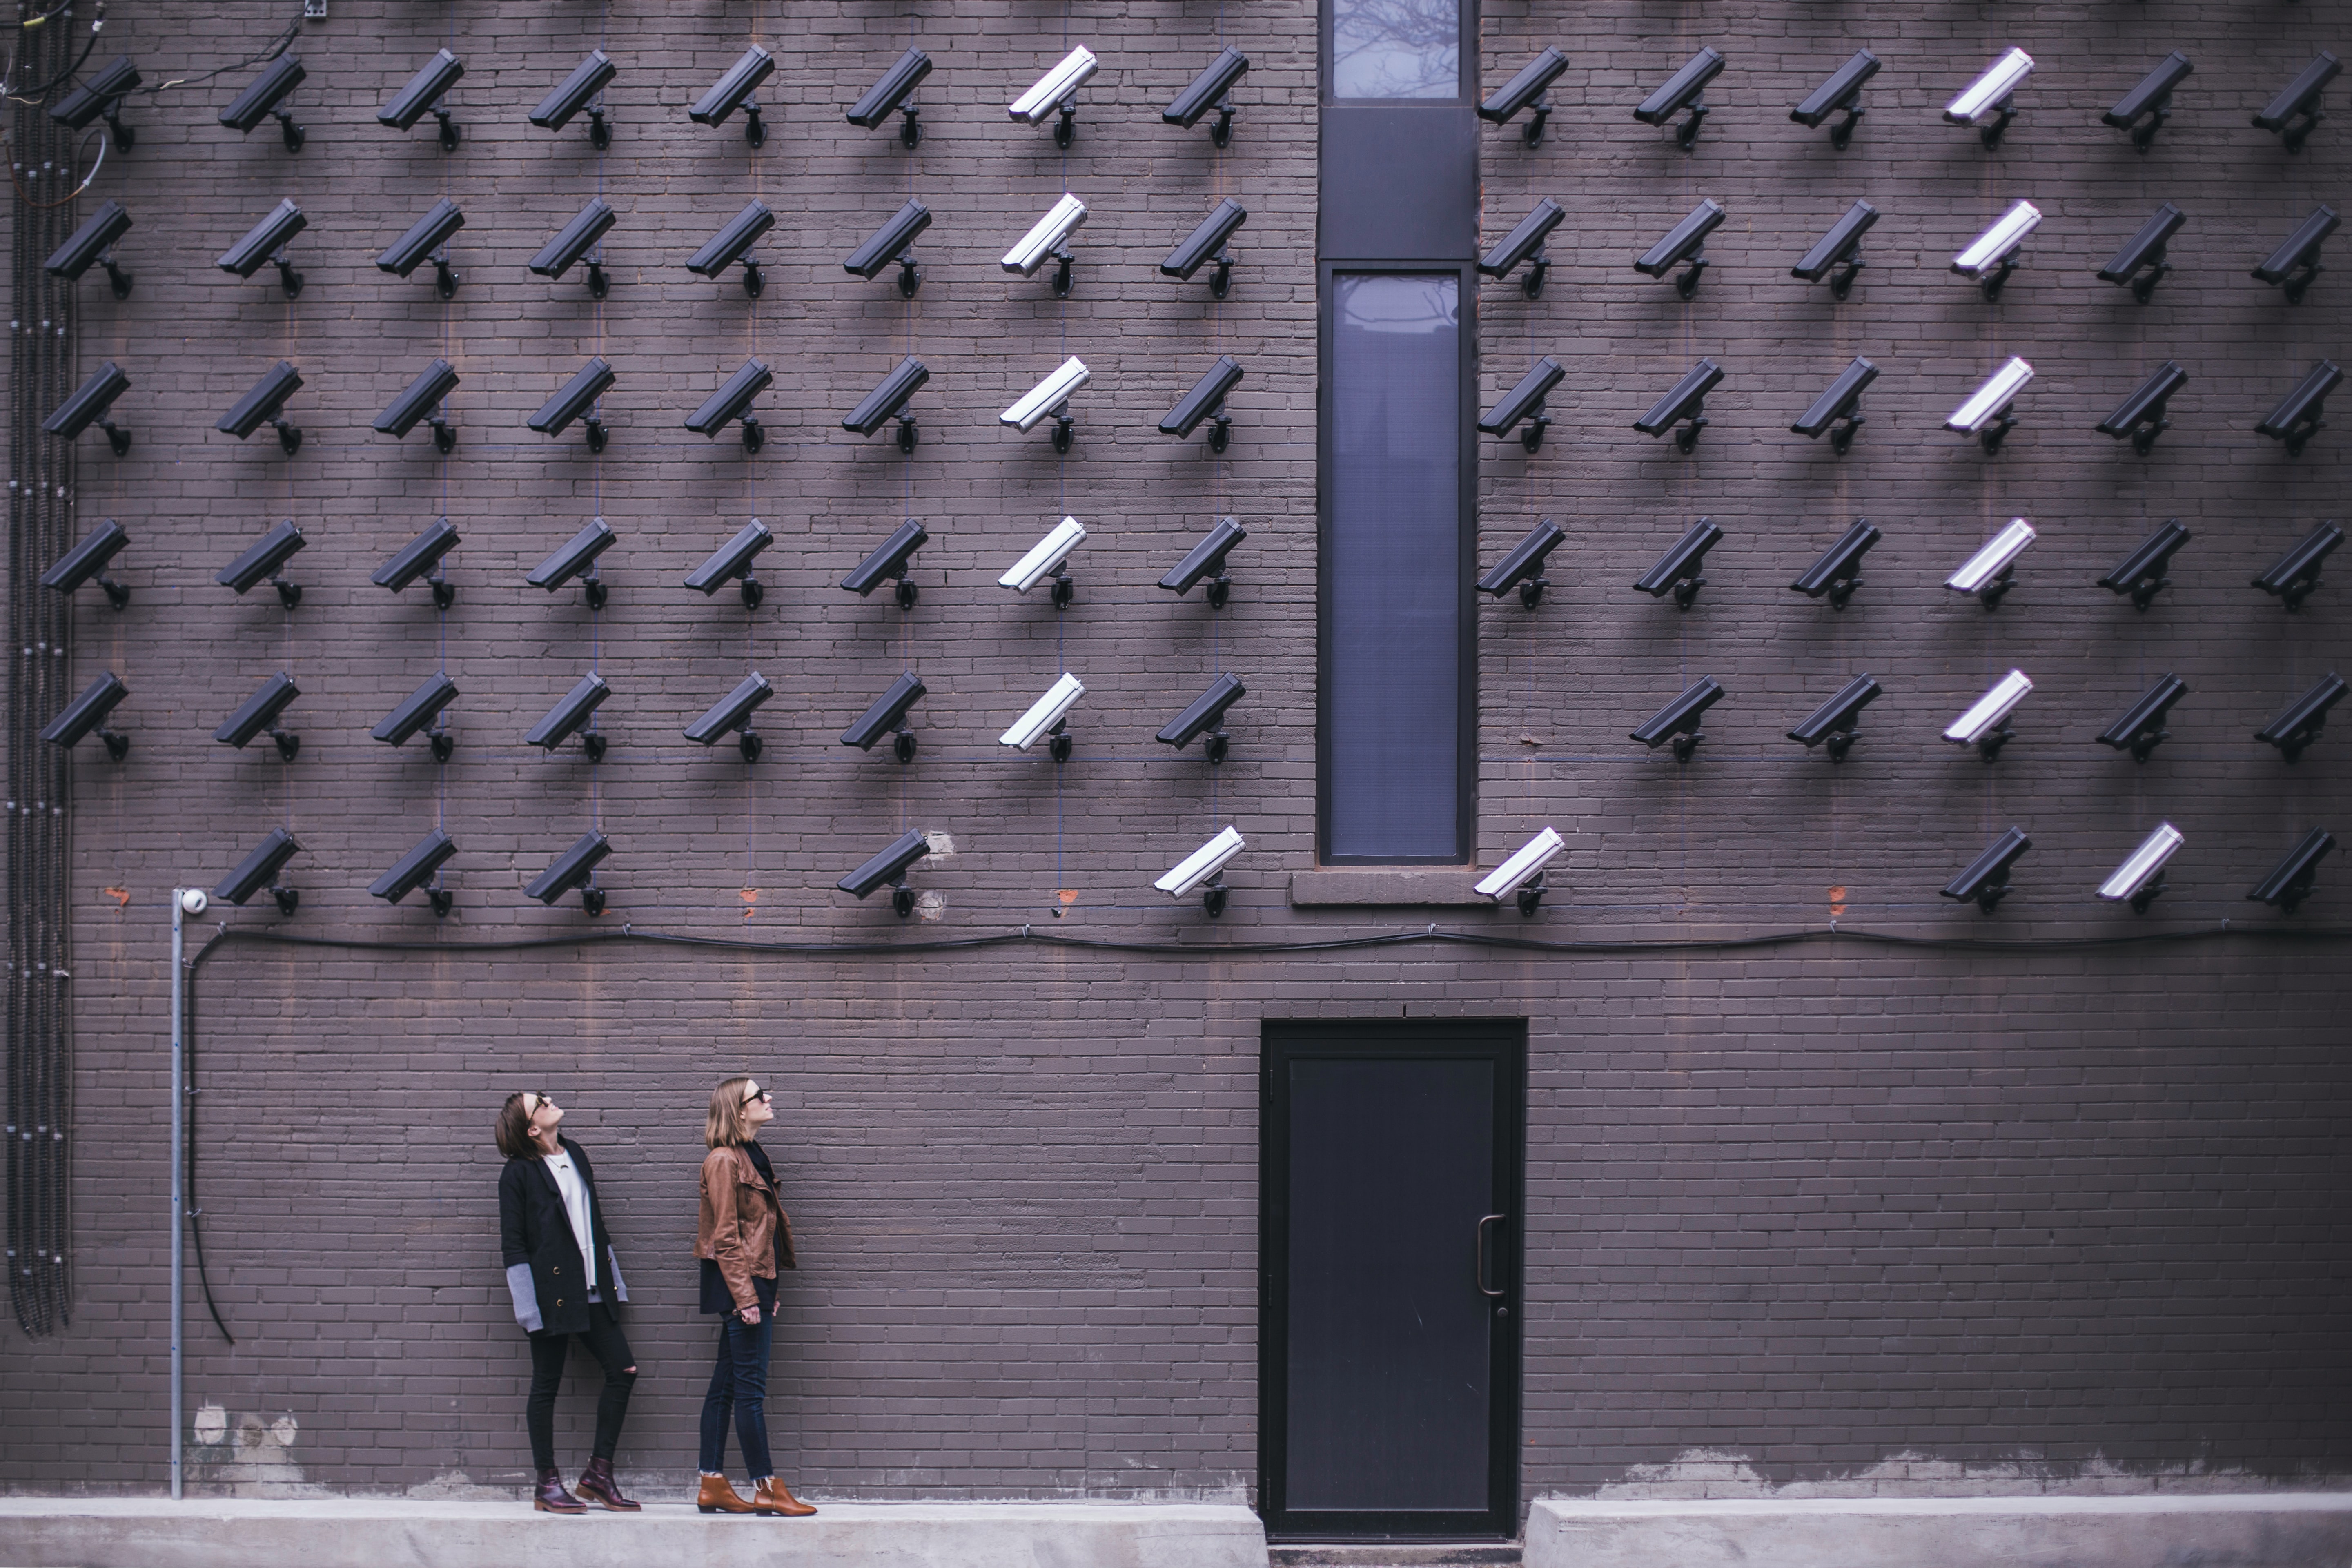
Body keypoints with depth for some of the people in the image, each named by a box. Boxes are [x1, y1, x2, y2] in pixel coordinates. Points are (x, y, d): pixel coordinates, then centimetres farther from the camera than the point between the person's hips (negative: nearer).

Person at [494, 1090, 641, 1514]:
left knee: (623, 1371, 2)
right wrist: (527, 1304, -13)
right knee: (546, 1384, 1)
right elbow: (512, 1244, -8)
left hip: (593, 1289, 7)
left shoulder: (575, 1155, 12)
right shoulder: (519, 1173, -7)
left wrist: (612, 1280, 16)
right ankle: (547, 1485, 9)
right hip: (552, 1293, -7)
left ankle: (598, 1474, 11)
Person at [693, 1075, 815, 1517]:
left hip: (755, 1280, 9)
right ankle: (767, 1488, -4)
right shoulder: (724, 1161, -12)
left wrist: (766, 1290, 18)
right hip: (741, 1281, -9)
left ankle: (714, 1485, 11)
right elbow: (726, 1236, -16)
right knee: (750, 1386, -6)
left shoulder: (751, 1156, 16)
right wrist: (746, 1296, -19)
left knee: (726, 1385, 9)